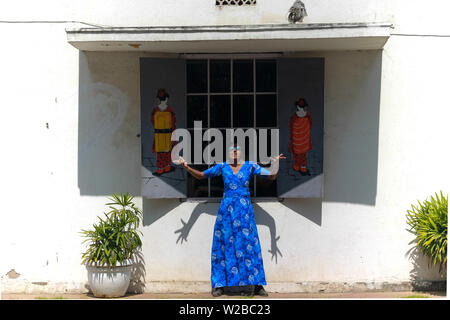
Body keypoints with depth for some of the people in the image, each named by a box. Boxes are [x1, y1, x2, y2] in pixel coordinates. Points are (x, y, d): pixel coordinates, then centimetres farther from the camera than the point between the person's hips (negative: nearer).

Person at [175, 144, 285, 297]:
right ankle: (219, 285, 7)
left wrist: (275, 163, -13)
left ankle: (256, 285, 3)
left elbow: (272, 176, 3)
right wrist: (186, 167, 0)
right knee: (225, 245, 1)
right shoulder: (222, 167, 5)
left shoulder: (250, 166, 3)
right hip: (226, 210, 0)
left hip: (244, 211, 0)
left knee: (248, 245, -2)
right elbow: (201, 175, 12)